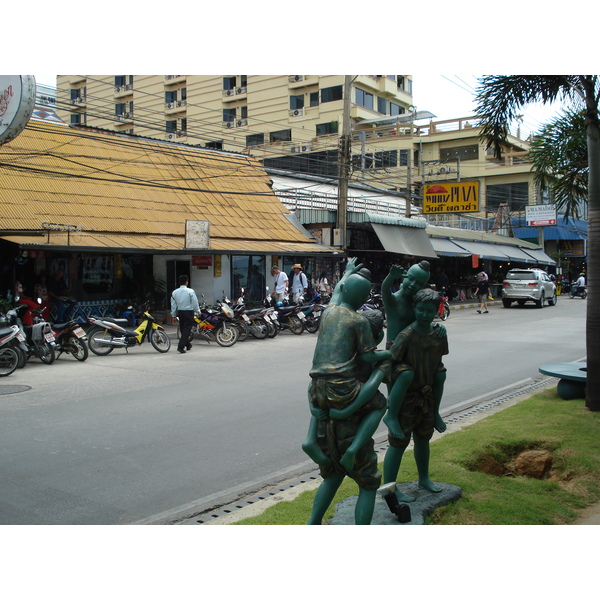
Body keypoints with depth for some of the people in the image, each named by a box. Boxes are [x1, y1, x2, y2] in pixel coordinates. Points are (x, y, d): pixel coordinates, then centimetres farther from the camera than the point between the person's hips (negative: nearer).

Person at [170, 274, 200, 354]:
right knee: (187, 329, -4)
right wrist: (197, 311, 6)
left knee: (182, 329, 17)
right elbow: (195, 303, -8)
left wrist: (173, 315, 15)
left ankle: (188, 344, 32)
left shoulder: (174, 292, 3)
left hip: (180, 312, 5)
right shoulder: (190, 291, -11)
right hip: (189, 312, -5)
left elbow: (173, 305, 7)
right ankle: (180, 347, -14)